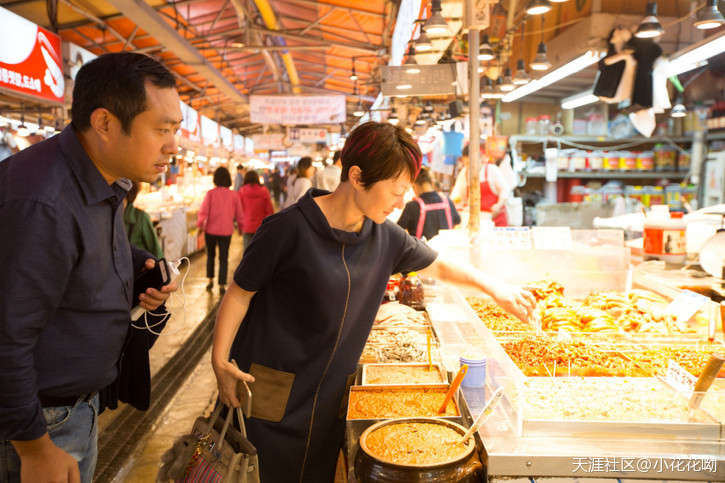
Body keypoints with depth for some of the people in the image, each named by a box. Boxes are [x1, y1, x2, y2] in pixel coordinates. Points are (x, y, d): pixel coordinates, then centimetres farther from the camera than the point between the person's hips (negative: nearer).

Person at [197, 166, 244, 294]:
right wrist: (240, 227, 18)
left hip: (211, 230, 0)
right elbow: (239, 214, 3)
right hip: (226, 231, 0)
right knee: (223, 258, 6)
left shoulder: (210, 193, -9)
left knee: (210, 255, 20)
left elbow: (203, 211, -10)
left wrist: (200, 225, 3)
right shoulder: (234, 195, -3)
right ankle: (222, 285, 2)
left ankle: (210, 280, 20)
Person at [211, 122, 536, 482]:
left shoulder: (385, 237, -1)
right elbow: (240, 292, -9)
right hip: (278, 391, -5)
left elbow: (437, 266, 14)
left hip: (332, 390, 5)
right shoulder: (290, 229, -18)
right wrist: (220, 360, -12)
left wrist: (495, 287, 8)